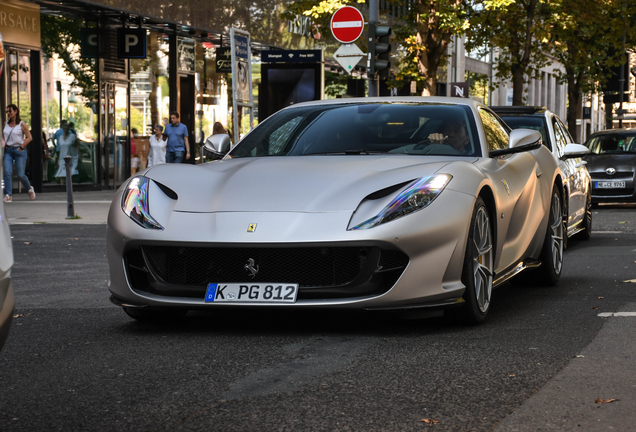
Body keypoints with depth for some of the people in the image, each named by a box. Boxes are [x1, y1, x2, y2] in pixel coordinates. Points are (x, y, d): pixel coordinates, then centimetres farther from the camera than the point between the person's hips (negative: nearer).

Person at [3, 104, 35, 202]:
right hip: (8, 150, 4)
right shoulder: (6, 124, 10)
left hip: (19, 150, -4)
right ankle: (8, 195, -8)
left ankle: (30, 189, 25)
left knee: (20, 174, -2)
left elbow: (29, 137, -3)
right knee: (7, 172, -10)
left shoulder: (21, 124, -3)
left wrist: (21, 147, -8)